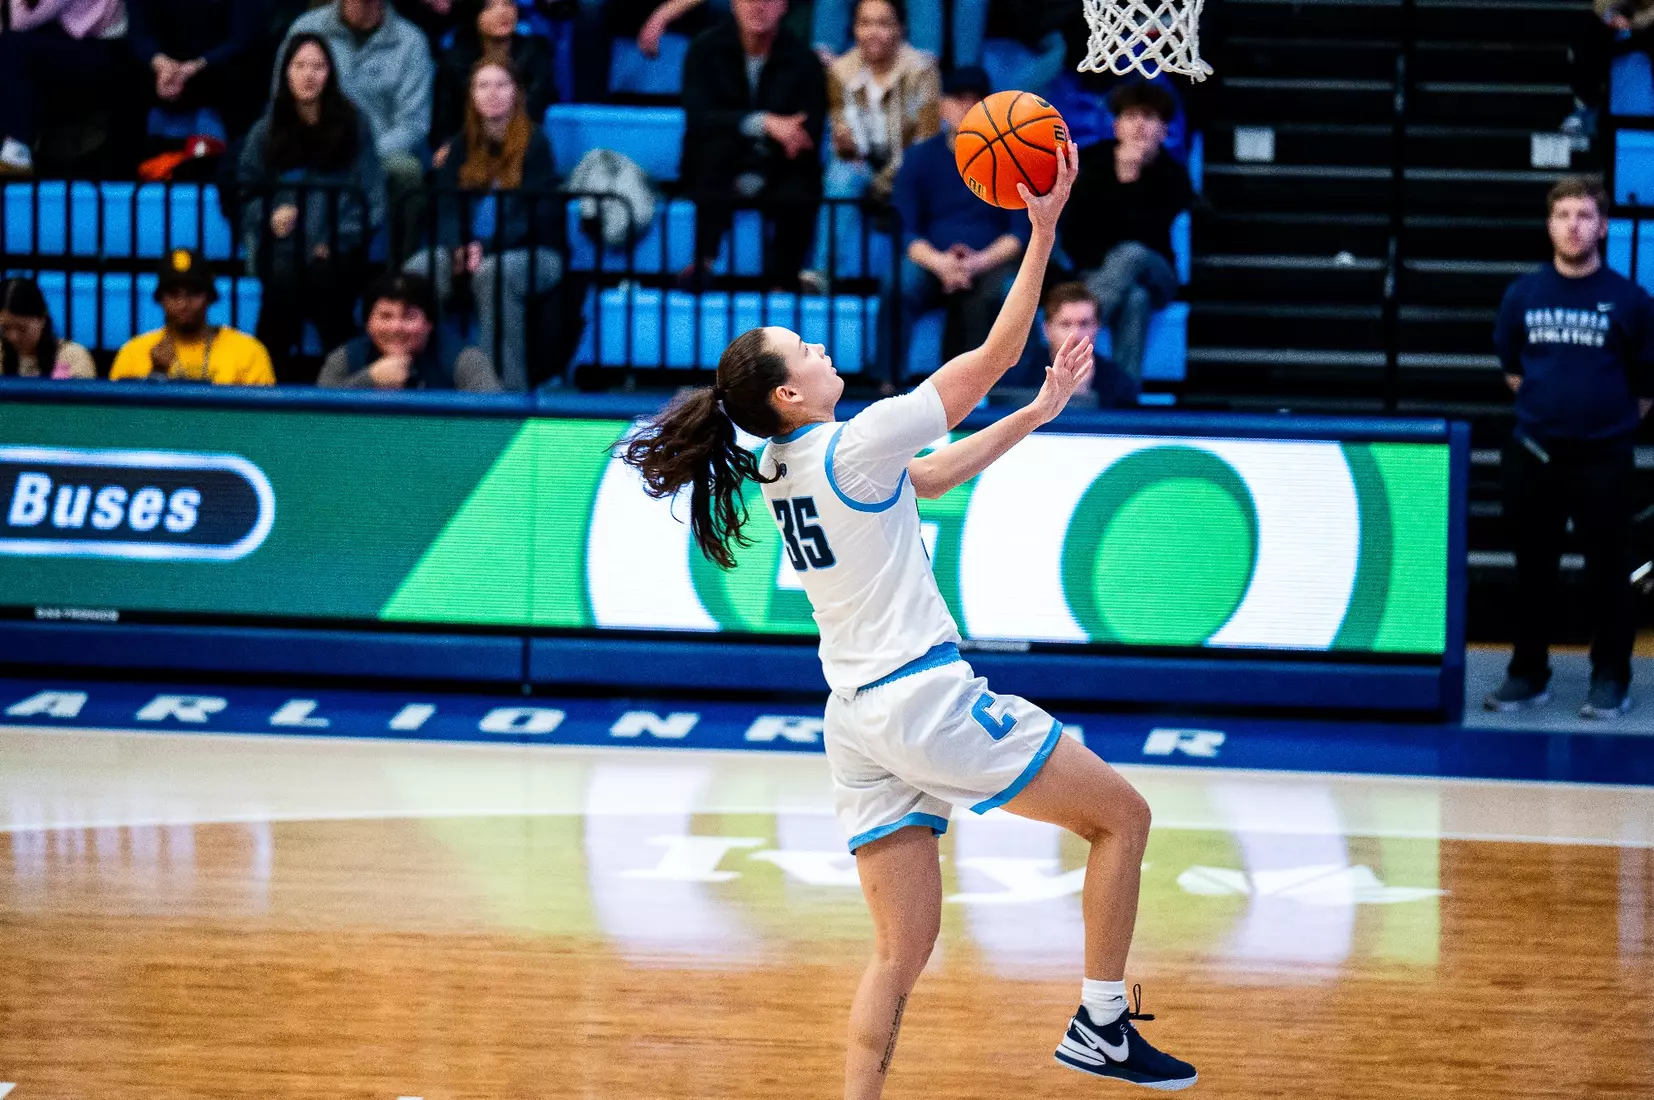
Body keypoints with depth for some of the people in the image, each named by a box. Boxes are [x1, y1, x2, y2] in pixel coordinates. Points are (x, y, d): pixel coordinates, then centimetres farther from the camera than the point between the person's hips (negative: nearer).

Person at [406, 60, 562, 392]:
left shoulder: (534, 143, -3)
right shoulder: (462, 146, 12)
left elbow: (537, 215, -11)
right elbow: (445, 206, 5)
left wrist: (486, 247, -24)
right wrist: (457, 247, -17)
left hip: (531, 254, -4)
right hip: (470, 250, 4)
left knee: (492, 272, -39)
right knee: (420, 268, -27)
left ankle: (508, 383, -38)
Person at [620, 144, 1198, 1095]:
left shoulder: (788, 470, 13)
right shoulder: (852, 447, -12)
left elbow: (933, 478, 26)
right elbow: (994, 357, -9)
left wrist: (1037, 414, 26)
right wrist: (1043, 230, -5)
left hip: (858, 722, 8)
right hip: (924, 697, -8)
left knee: (903, 950, 7)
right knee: (1122, 814, 6)